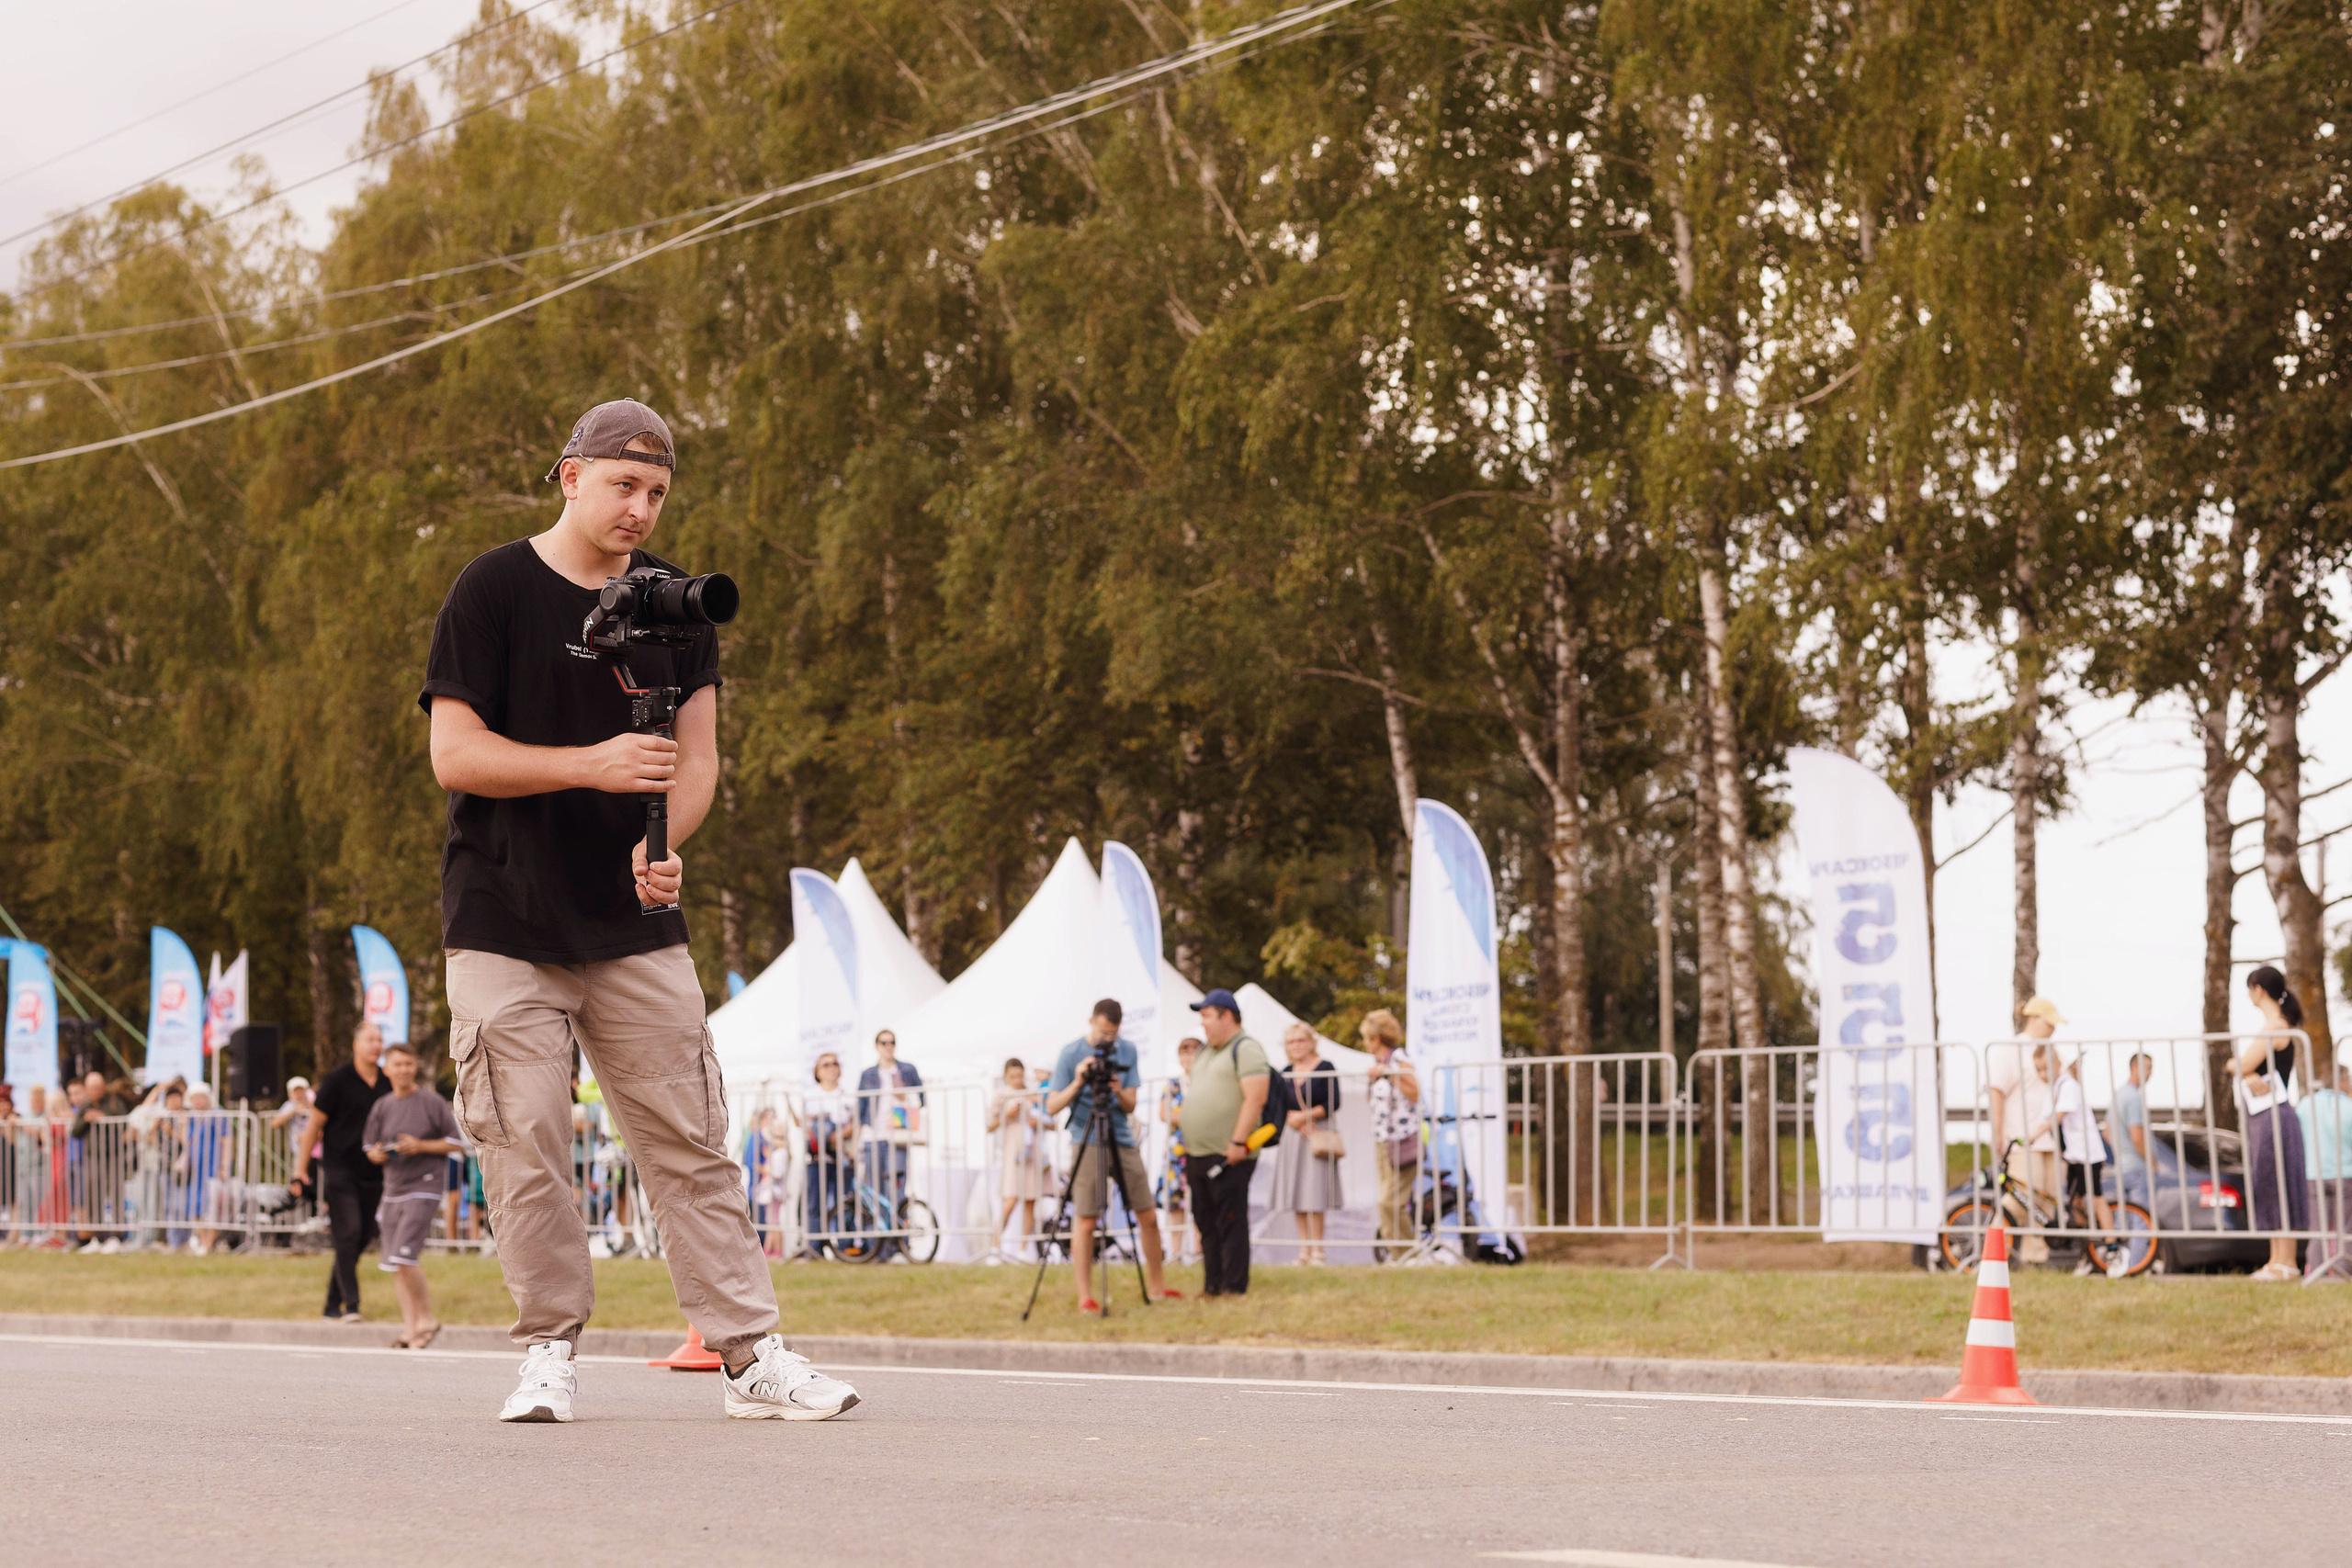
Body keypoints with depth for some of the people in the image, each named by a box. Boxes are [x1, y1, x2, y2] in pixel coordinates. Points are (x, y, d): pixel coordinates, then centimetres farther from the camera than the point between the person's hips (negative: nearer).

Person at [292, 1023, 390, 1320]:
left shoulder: (388, 1083, 8)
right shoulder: (338, 1080, -5)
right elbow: (314, 1124, -3)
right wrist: (301, 1170, -5)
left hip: (372, 1173, 5)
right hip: (339, 1170, -5)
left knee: (362, 1239, 6)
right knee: (348, 1234, -14)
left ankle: (332, 1304, 17)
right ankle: (351, 1304, -16)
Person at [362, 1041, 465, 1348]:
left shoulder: (432, 1103, -2)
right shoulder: (381, 1107, 11)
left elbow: (456, 1144, -1)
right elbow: (370, 1149, 19)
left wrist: (420, 1146, -13)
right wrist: (376, 1154, -5)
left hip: (423, 1188, -6)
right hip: (392, 1190, 6)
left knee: (403, 1256, -17)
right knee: (396, 1265, 5)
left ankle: (426, 1318, -4)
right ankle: (410, 1327, 10)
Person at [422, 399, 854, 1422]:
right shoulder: (492, 591, -4)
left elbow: (697, 753, 7)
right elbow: (454, 754, -9)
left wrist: (663, 842, -14)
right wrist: (593, 765, -21)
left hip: (636, 926, 3)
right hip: (502, 927, -3)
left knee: (691, 1143, 1)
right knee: (524, 1148, -4)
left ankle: (751, 1355, 2)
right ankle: (551, 1348, 10)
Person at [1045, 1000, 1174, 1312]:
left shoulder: (1127, 1050, 6)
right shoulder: (1070, 1055, -5)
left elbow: (1130, 1105, 4)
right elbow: (1052, 1107, -8)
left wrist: (1119, 1092, -18)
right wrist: (1077, 1083, -23)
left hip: (1124, 1141, 4)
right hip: (1088, 1143, -4)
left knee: (1148, 1216, 5)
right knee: (1085, 1221, -8)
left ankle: (1156, 1287, 20)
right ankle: (1085, 1298, -3)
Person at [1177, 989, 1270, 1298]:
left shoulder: (1246, 1049, -8)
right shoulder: (1204, 1050, 20)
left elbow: (1255, 1098, -17)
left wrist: (1238, 1142, -22)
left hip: (1228, 1156, -9)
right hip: (1197, 1154, 9)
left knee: (1231, 1223, -5)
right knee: (1206, 1223, 11)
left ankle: (1234, 1287, -1)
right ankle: (1211, 1286, 16)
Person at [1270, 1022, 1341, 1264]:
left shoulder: (1325, 1069, -3)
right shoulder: (1286, 1073, 12)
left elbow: (1334, 1104, -8)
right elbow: (1282, 1108, 7)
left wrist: (1306, 1116, -14)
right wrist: (1298, 1122, -11)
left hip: (1318, 1135, -5)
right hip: (1291, 1136, 5)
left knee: (1314, 1193, -9)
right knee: (1294, 1192, 2)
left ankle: (1317, 1249, -5)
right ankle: (1304, 1249, 7)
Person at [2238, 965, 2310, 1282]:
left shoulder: (2275, 1028, -15)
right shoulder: (2273, 1025, 16)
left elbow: (2243, 1065, -18)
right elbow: (2241, 1066, 7)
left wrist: (2235, 1065, 4)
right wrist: (2249, 1076, -15)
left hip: (2274, 1116, -10)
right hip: (2262, 1116, 10)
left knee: (2279, 1188, -8)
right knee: (2269, 1192, 12)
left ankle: (2286, 1264, -7)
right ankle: (2277, 1261, 16)